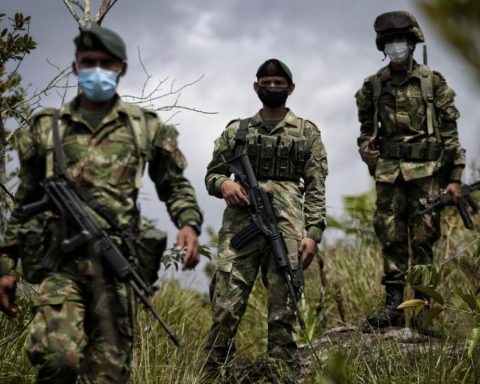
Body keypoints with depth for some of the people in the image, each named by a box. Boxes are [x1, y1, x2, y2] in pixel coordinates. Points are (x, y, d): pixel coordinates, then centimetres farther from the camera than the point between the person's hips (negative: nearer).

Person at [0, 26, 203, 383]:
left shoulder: (146, 127, 11)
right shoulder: (46, 127, 12)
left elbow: (175, 185, 17)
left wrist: (189, 223, -4)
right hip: (60, 260, -1)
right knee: (57, 353, -24)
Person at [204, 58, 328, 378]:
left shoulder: (307, 133, 14)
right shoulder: (237, 131, 18)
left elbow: (316, 189, 8)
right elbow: (212, 174, 19)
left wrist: (313, 233, -3)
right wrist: (223, 184, -5)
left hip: (288, 228, -1)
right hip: (240, 225, 1)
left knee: (284, 310, -1)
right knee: (226, 307, -6)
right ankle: (214, 373, -2)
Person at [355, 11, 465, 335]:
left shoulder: (433, 82, 2)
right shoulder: (374, 86, 10)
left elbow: (450, 132, 2)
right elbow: (367, 126, 22)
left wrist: (455, 177, -3)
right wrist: (366, 147, -1)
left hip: (425, 171, -3)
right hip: (388, 172, 3)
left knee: (423, 241, -2)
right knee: (391, 239, 2)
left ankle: (423, 310, 1)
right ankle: (393, 305, 6)